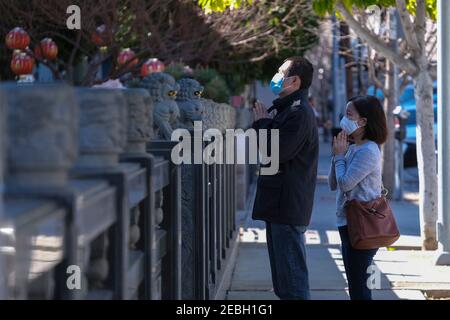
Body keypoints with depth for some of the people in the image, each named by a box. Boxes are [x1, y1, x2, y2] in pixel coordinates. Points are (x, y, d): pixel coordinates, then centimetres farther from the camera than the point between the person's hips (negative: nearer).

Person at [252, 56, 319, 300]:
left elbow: (279, 152, -23)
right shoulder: (287, 109, 17)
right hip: (280, 205, 11)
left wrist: (262, 123, -9)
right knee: (284, 271, 17)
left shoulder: (299, 113, -16)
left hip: (288, 206, -11)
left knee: (291, 273, -9)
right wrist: (264, 122, 7)